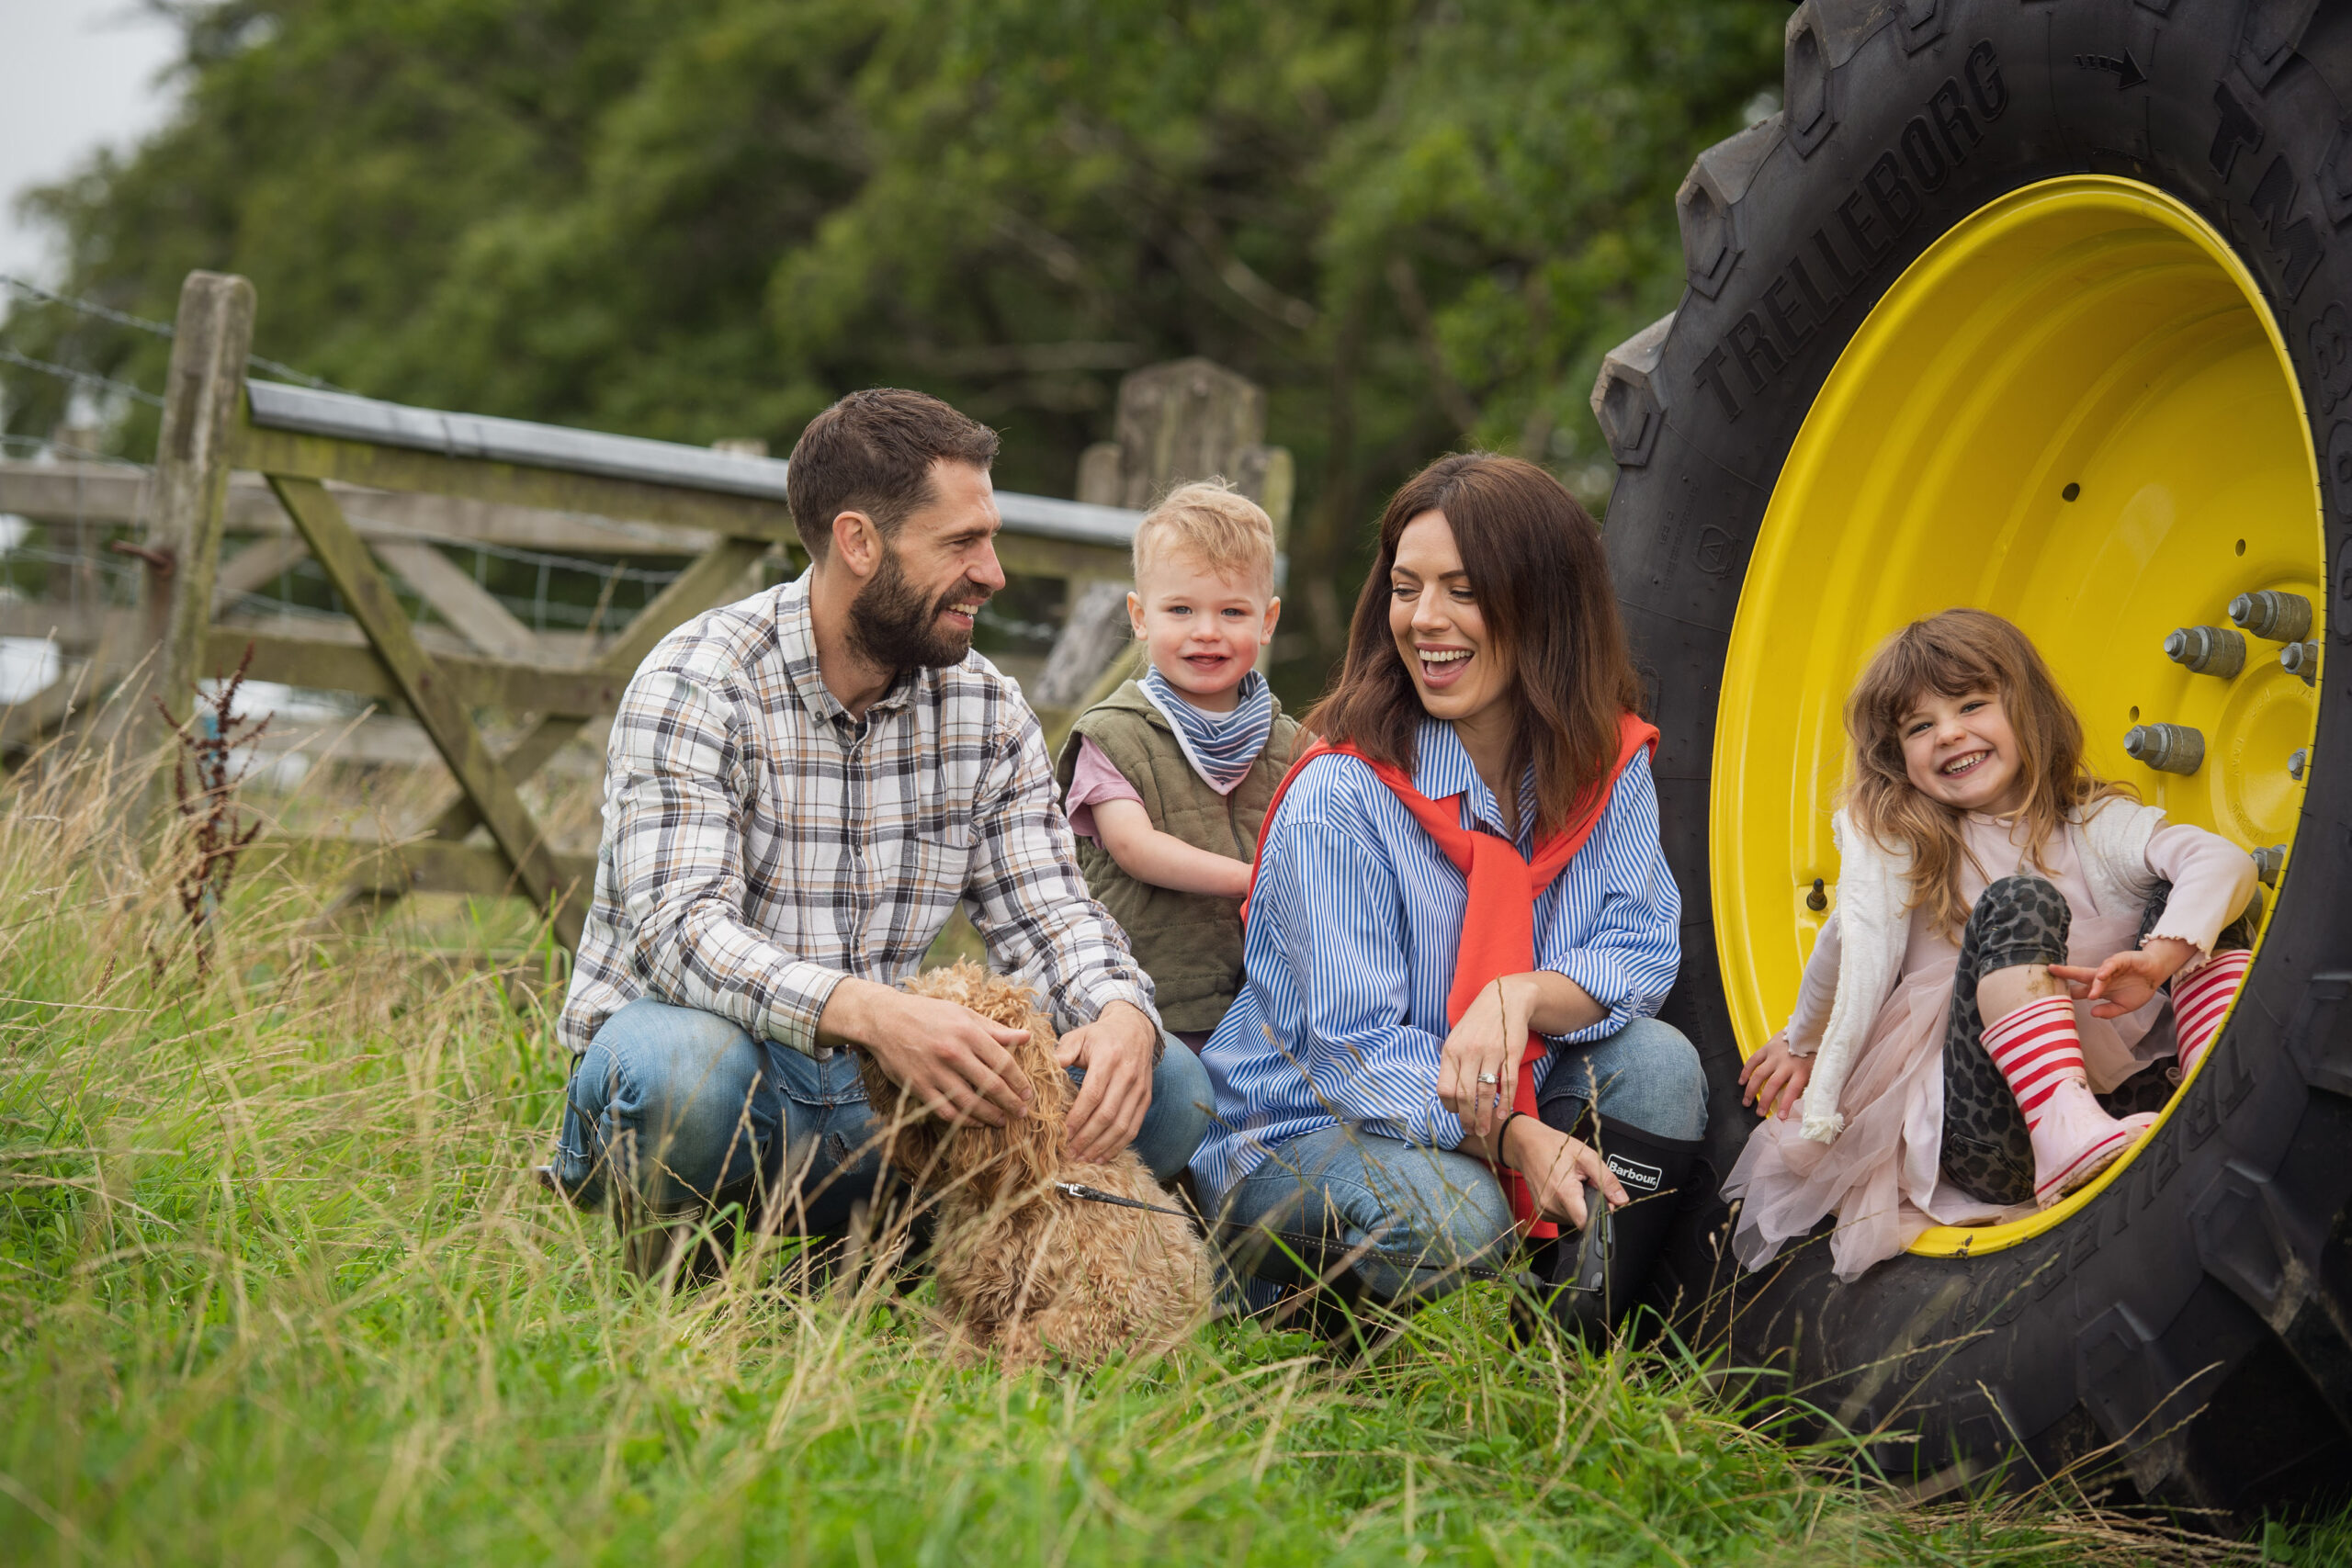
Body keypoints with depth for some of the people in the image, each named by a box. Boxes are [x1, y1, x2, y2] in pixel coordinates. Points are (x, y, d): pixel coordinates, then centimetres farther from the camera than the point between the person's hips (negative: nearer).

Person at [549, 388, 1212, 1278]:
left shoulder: (987, 711, 5)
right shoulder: (695, 689, -14)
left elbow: (1044, 911, 3)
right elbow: (678, 929, -26)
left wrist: (1123, 1013, -22)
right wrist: (869, 1011, -44)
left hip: (877, 1088, 6)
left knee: (1164, 1089, -11)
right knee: (682, 1065, -41)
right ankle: (660, 1239, -7)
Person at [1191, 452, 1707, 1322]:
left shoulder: (1607, 764, -3)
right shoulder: (1340, 797, -19)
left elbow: (1640, 951, -7)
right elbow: (1355, 1047, -20)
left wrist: (1523, 997, -31)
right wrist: (1514, 1137, -36)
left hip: (1508, 1112, 5)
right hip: (1299, 1129, -5)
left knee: (1658, 1063, -20)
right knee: (1443, 1213, -35)